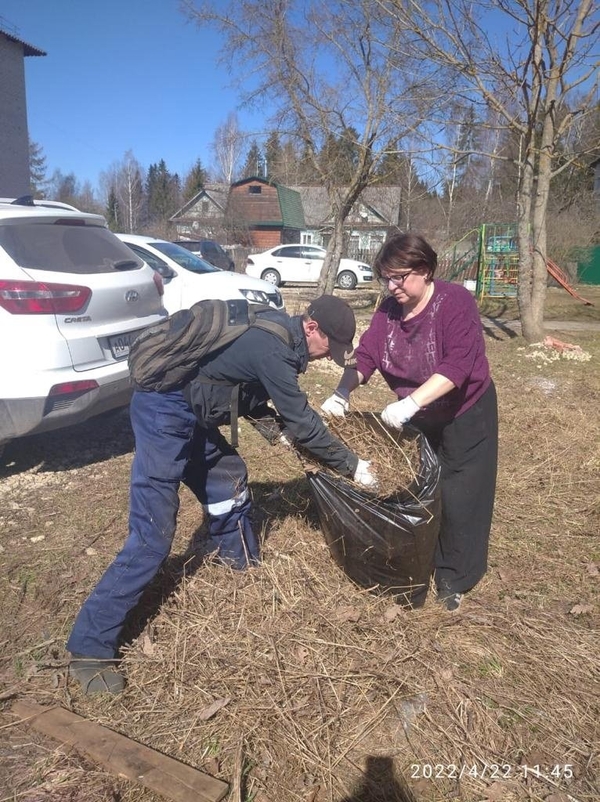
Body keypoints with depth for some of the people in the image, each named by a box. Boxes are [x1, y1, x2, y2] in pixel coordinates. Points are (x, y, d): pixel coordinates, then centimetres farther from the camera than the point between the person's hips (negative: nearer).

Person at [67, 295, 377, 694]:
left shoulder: (276, 331, 8)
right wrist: (352, 466, -6)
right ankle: (91, 647, 0)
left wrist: (272, 423, 7)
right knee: (152, 536, -9)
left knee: (228, 478, 21)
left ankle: (242, 560, 46)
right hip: (165, 409, -10)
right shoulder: (275, 349, -22)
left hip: (186, 409, 10)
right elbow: (302, 422, -16)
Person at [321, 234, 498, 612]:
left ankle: (454, 579, 17)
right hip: (417, 418, 6)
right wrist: (343, 392, -31)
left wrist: (410, 403, -46)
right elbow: (366, 354, -13)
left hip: (465, 416, -6)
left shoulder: (456, 302, -24)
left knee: (458, 498, 0)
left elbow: (458, 364, -36)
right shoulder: (389, 309, -6)